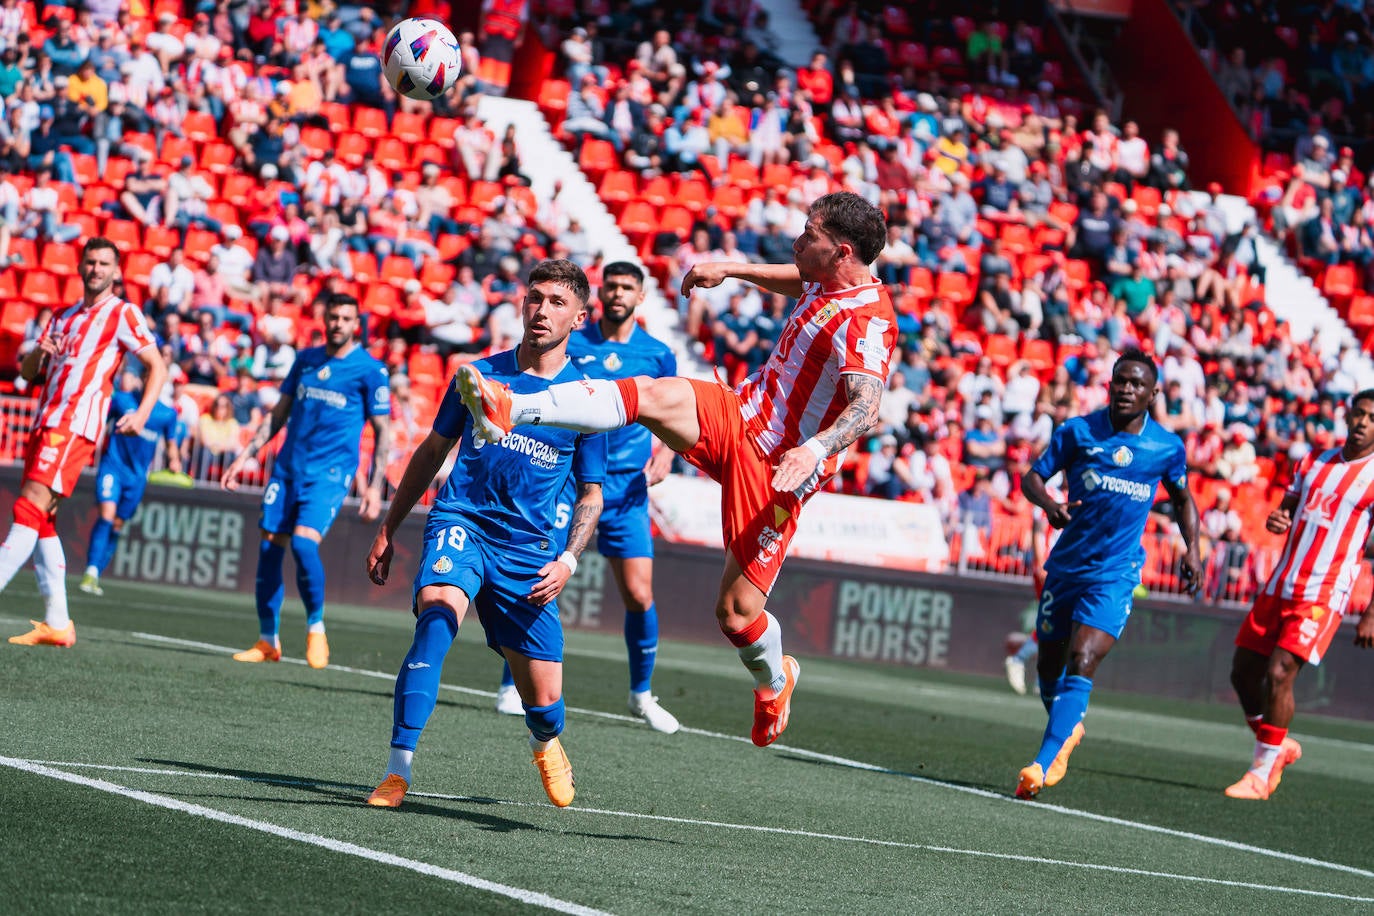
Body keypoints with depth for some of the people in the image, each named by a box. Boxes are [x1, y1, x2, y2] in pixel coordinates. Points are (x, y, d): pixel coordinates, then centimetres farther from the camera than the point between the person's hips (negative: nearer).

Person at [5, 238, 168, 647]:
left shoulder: (123, 314, 2)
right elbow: (27, 371, 21)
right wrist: (39, 354, -2)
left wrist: (142, 413, -16)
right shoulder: (62, 317, 22)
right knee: (42, 521, 4)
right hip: (46, 424, 8)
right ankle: (57, 624, 6)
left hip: (75, 426, -8)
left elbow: (157, 366, -2)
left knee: (31, 508, -18)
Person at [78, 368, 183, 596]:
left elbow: (171, 444, 15)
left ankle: (95, 577, 13)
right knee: (106, 515, -20)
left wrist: (174, 462, -2)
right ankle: (91, 572, -23)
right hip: (113, 465, -3)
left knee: (117, 526, 6)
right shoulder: (121, 400, -3)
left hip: (137, 476, 3)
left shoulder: (168, 414, 2)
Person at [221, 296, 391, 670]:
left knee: (303, 542, -23)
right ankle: (267, 641, 11)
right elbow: (278, 414, 18)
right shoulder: (305, 359, 12)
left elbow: (383, 432, 0)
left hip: (330, 473, -5)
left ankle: (316, 628, -3)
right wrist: (245, 456, 12)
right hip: (288, 467, 5)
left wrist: (375, 486, -7)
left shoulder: (370, 370, -3)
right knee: (269, 548, 0)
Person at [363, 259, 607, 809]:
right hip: (460, 522, 0)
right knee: (438, 612, -33)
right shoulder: (481, 375, 5)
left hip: (530, 549, 0)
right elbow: (433, 451, 17)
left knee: (543, 699, 1)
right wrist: (389, 529, 16)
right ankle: (398, 771, -35)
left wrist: (568, 561, -7)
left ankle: (545, 743, 42)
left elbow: (591, 495, 9)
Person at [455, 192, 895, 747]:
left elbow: (867, 407, -36)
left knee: (737, 615, -6)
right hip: (739, 415, 8)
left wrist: (817, 448, -52)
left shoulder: (866, 322, -21)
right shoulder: (827, 283, 6)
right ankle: (510, 410, -32)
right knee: (650, 395, -21)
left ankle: (773, 682, 28)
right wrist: (731, 269, 29)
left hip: (778, 468, -8)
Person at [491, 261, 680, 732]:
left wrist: (665, 453, -2)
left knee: (639, 596, -5)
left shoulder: (658, 355, 5)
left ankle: (642, 694, 15)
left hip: (626, 489, 1)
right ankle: (512, 685, 7)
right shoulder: (570, 345, 1)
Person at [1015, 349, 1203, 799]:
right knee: (1049, 664, 12)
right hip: (1066, 565, 2)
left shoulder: (1168, 448, 2)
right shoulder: (1078, 431, -2)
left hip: (1115, 573, -2)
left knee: (1081, 663, -20)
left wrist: (1192, 549, 8)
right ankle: (1068, 730, 45)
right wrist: (1048, 503, -20)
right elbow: (1032, 476, 1)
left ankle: (1042, 765, -26)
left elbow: (1182, 497, 19)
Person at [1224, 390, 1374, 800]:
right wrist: (1276, 518, -3)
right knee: (1244, 672, 7)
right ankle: (1278, 746, 29)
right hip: (1279, 587, 6)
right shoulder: (1314, 461, 13)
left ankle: (1261, 774, -7)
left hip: (1324, 596, -6)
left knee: (1279, 673, -17)